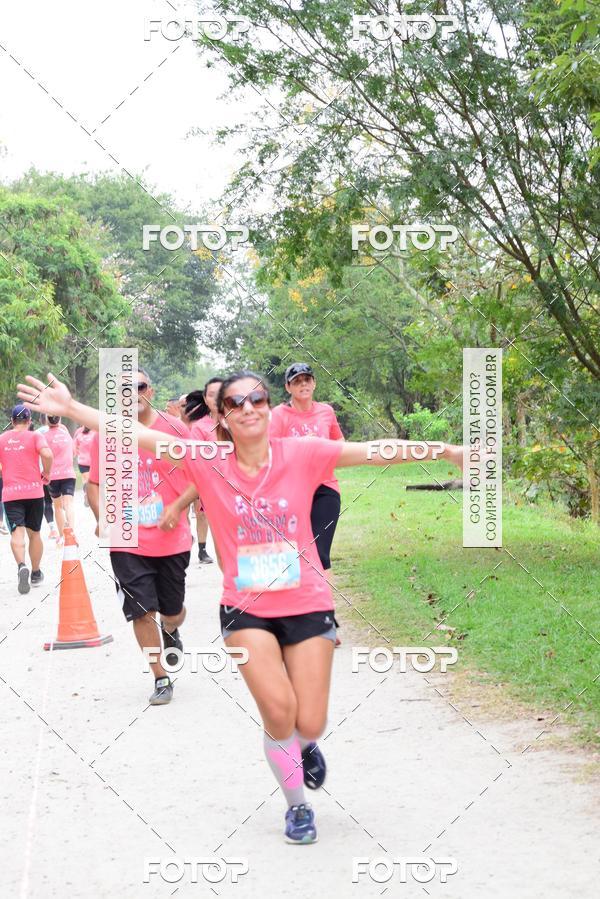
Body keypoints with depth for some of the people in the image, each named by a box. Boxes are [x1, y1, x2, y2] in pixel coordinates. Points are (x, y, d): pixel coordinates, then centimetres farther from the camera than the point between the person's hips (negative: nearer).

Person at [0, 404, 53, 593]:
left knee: (17, 532, -8)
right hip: (34, 491, 0)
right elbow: (47, 454, -18)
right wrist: (46, 474, -2)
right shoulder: (35, 436, -1)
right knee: (34, 533, 14)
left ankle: (21, 565, -34)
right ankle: (36, 574, 25)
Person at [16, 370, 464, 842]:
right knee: (278, 709, -15)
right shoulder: (209, 463, -7)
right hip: (246, 609, 0)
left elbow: (373, 451, -15)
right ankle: (298, 806, 14)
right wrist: (70, 408, -16)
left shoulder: (300, 454, -8)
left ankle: (306, 746, 43)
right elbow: (140, 437, -11)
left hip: (307, 606, 0)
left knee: (310, 723, 1)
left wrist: (441, 450, -24)